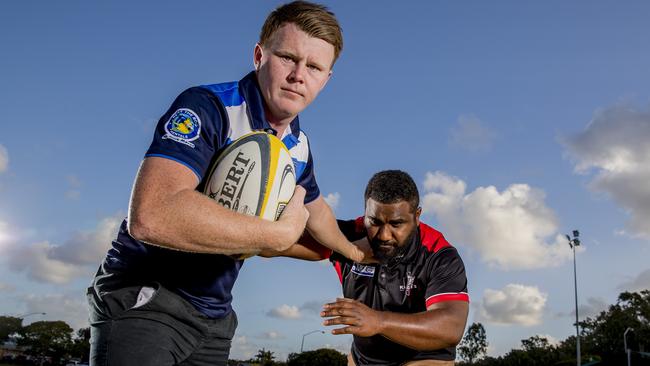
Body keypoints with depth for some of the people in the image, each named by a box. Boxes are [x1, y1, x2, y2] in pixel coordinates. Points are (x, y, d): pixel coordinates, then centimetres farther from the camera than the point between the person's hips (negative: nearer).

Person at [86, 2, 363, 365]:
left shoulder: (299, 146, 3)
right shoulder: (207, 107, -22)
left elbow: (316, 210, 26)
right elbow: (150, 216, -38)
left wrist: (351, 251, 39)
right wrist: (281, 233, -30)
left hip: (215, 317, 7)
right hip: (144, 299, -7)